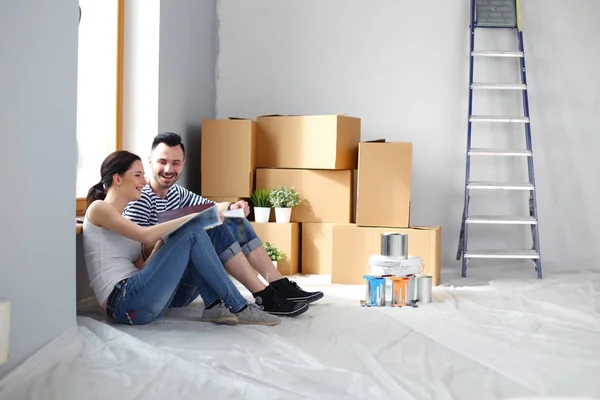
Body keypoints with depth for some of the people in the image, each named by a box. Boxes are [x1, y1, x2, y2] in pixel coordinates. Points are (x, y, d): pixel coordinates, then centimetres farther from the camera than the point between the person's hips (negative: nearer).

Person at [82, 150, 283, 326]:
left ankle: (214, 305, -14)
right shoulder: (98, 208, -1)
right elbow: (145, 235, -16)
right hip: (125, 302, -9)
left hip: (136, 300, 9)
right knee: (192, 232, -14)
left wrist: (164, 241, 3)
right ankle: (238, 308, -12)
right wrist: (190, 217, -10)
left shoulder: (124, 218, 25)